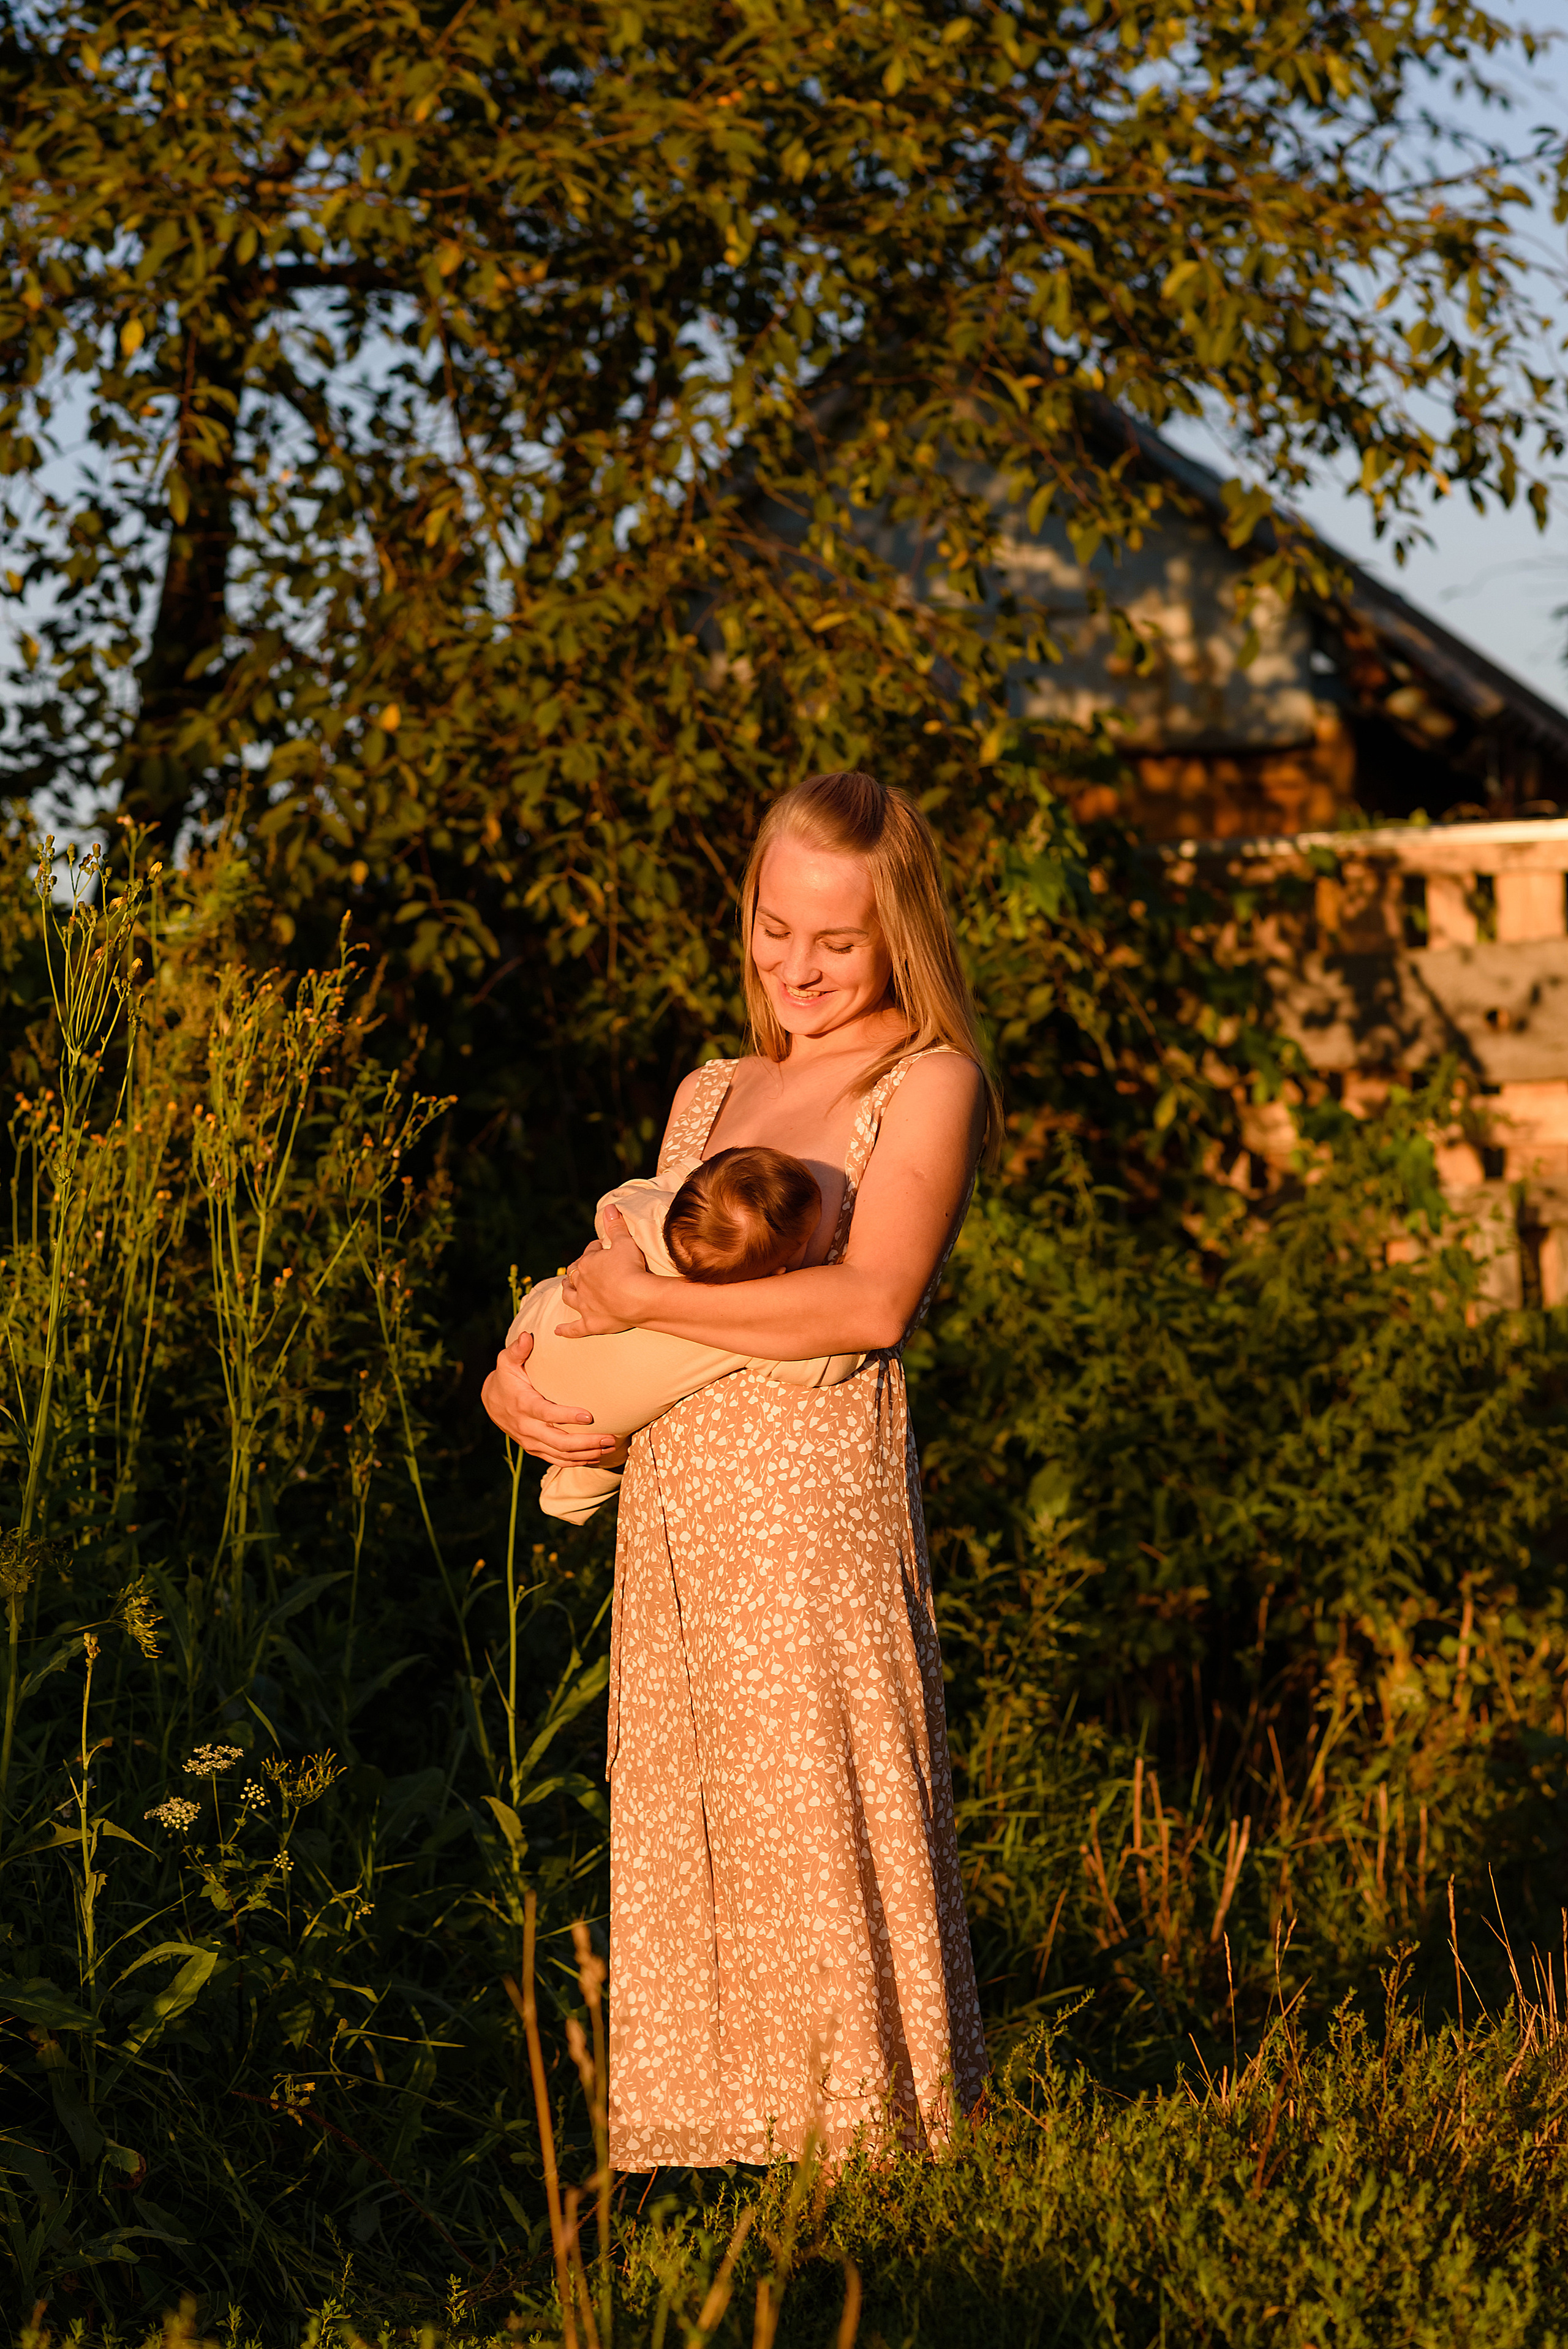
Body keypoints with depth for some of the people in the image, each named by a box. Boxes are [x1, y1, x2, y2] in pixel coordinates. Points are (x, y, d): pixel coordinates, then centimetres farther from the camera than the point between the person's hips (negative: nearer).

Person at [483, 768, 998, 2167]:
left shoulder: (928, 1084, -1)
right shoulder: (709, 1095, 20)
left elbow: (871, 1303, -14)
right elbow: (623, 1281, 24)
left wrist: (646, 1300, -10)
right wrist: (515, 1380, 4)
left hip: (819, 1489, -6)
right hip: (671, 1500, 7)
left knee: (820, 1821, -6)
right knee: (687, 1829, 5)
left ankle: (874, 2132, 2)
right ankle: (732, 2138, 12)